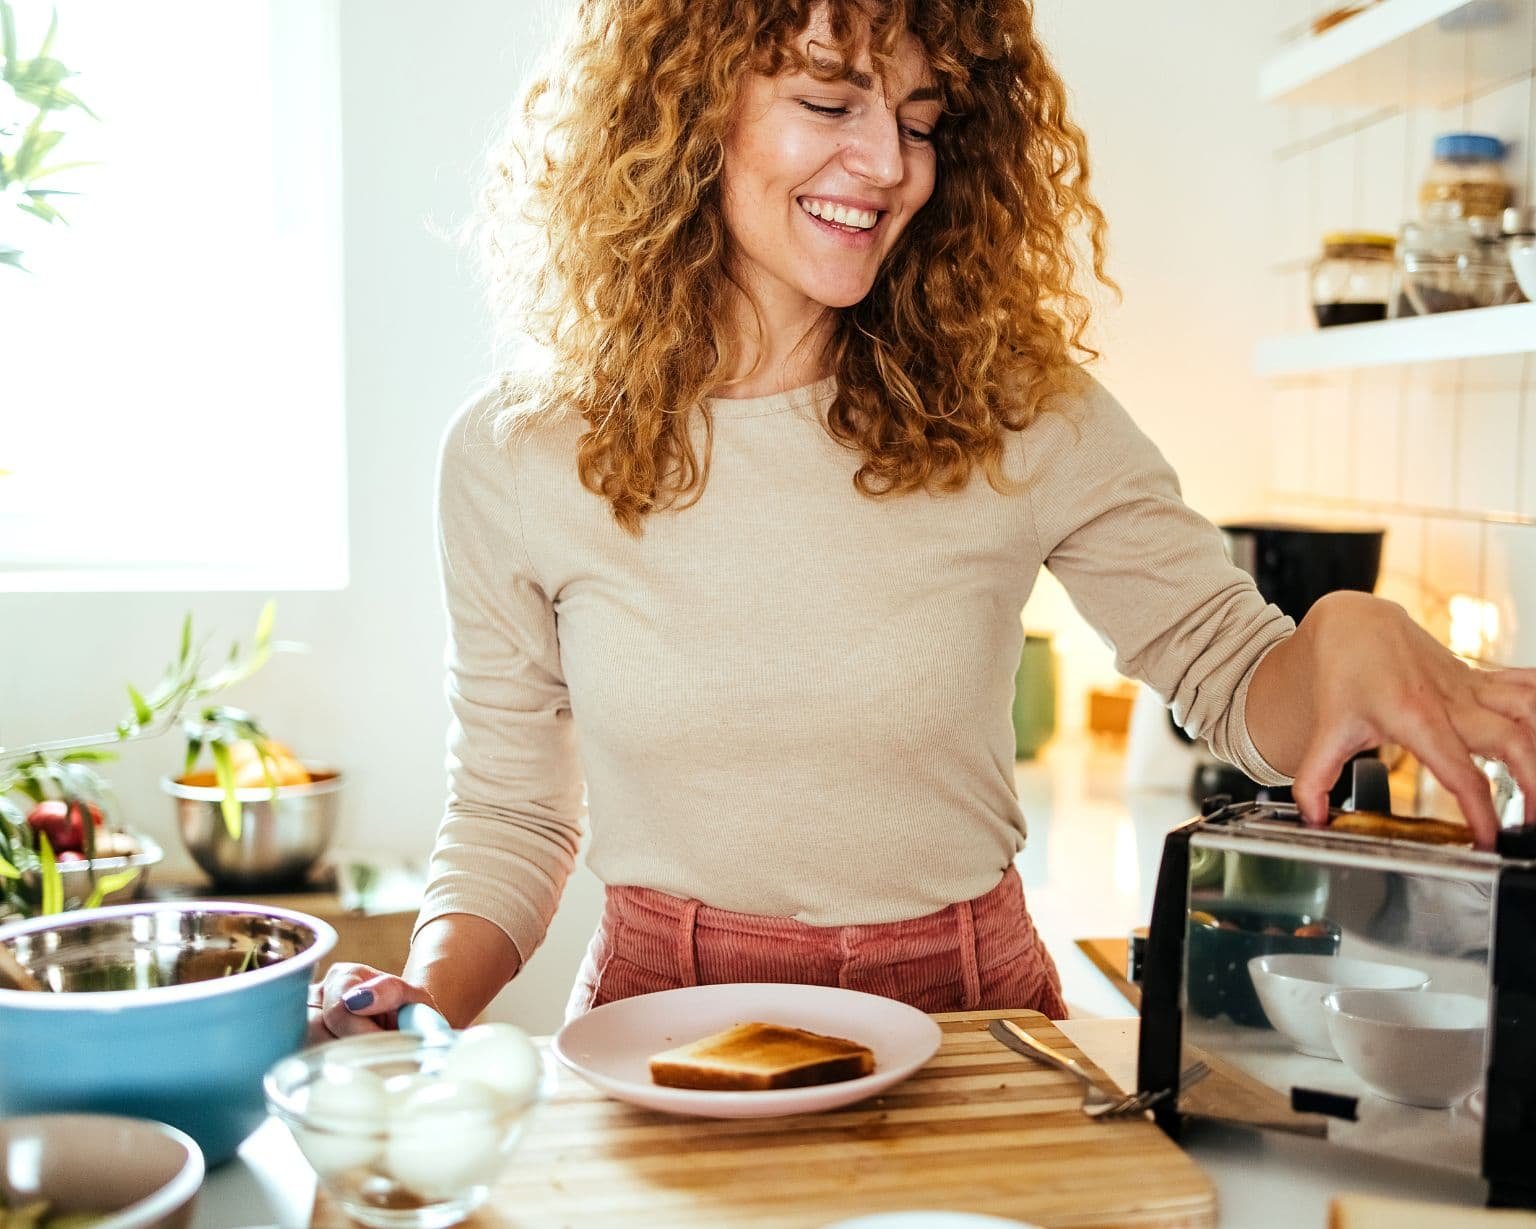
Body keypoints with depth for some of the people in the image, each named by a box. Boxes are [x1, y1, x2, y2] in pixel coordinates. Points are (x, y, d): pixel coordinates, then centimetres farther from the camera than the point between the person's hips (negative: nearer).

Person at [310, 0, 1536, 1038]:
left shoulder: (1023, 420, -5)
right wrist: (423, 1006, -13)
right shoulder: (515, 458, -3)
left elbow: (1240, 682, -1)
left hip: (971, 1023, 1)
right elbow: (509, 815, 5)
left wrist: (1346, 636, -24)